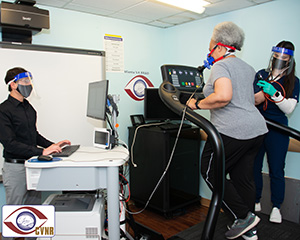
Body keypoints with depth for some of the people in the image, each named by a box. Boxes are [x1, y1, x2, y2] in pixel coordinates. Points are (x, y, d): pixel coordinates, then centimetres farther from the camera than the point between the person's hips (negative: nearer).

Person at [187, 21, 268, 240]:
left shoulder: (221, 66, -10)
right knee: (243, 177, 15)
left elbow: (223, 96, -28)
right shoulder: (247, 67, 18)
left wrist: (198, 104, -15)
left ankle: (243, 217, 8)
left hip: (233, 131, -9)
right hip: (257, 129, 10)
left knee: (211, 173, 6)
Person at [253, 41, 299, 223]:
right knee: (254, 167, 6)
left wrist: (274, 93, -20)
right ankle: (256, 202, 23)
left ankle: (276, 207, 17)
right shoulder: (261, 75, 7)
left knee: (276, 169, 2)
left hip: (277, 130, -1)